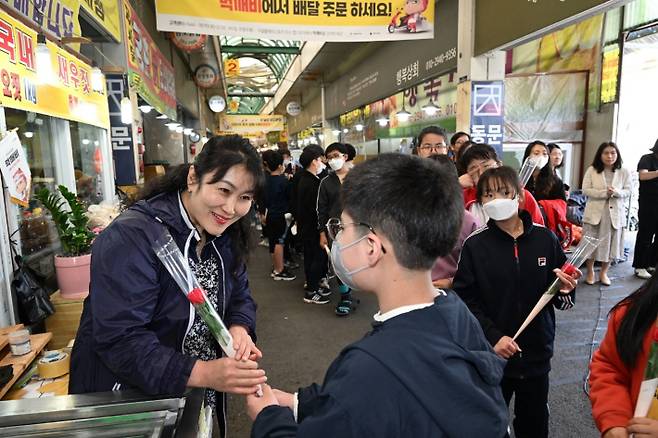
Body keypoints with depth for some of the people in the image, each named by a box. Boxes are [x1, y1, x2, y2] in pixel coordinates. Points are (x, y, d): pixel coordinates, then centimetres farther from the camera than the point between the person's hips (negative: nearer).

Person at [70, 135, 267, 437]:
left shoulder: (224, 234, -4)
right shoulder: (133, 237, -27)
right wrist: (205, 374, -39)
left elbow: (239, 297, 2)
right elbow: (119, 340, -31)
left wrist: (239, 329, -20)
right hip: (128, 403, -6)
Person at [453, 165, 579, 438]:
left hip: (536, 353, 2)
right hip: (490, 354, -2)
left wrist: (565, 290, -17)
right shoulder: (475, 245, -11)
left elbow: (561, 301, 4)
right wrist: (492, 337, -20)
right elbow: (464, 300, -11)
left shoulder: (545, 239, -6)